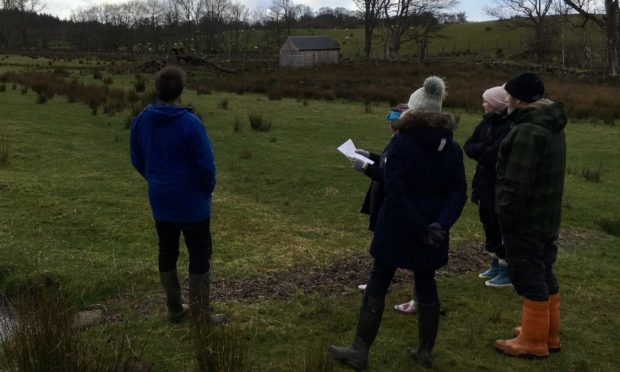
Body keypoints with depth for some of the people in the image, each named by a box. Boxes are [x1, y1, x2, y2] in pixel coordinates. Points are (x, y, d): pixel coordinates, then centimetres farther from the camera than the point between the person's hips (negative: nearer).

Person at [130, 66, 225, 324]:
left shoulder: (141, 120, -3)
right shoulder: (189, 123, -21)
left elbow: (137, 159, 6)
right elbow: (206, 164, -19)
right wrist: (208, 187, 0)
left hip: (160, 199, 6)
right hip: (192, 201, -5)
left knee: (167, 252, 17)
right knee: (199, 255, 6)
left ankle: (174, 308, 26)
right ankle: (200, 314, 11)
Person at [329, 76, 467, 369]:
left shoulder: (401, 143, -12)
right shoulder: (452, 147, 4)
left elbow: (395, 192, -21)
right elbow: (459, 192, -3)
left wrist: (420, 229, -19)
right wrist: (441, 224, -14)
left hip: (398, 229, -5)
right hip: (432, 232, 5)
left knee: (377, 286, 6)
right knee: (426, 285, 16)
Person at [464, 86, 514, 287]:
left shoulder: (510, 126, -18)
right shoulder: (487, 122, 9)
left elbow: (496, 153, -27)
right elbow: (468, 146, 5)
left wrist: (479, 151, -9)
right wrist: (485, 149, -14)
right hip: (484, 182, 9)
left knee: (502, 228, -1)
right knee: (488, 224, 17)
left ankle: (506, 272, 10)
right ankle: (495, 265, 31)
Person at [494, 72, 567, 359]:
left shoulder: (528, 131, -22)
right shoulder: (552, 127, 11)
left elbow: (516, 184, -24)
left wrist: (506, 216, -14)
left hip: (525, 219, -10)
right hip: (547, 217, 10)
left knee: (529, 276, -1)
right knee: (544, 274, 17)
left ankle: (534, 342, 9)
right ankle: (549, 335, 29)